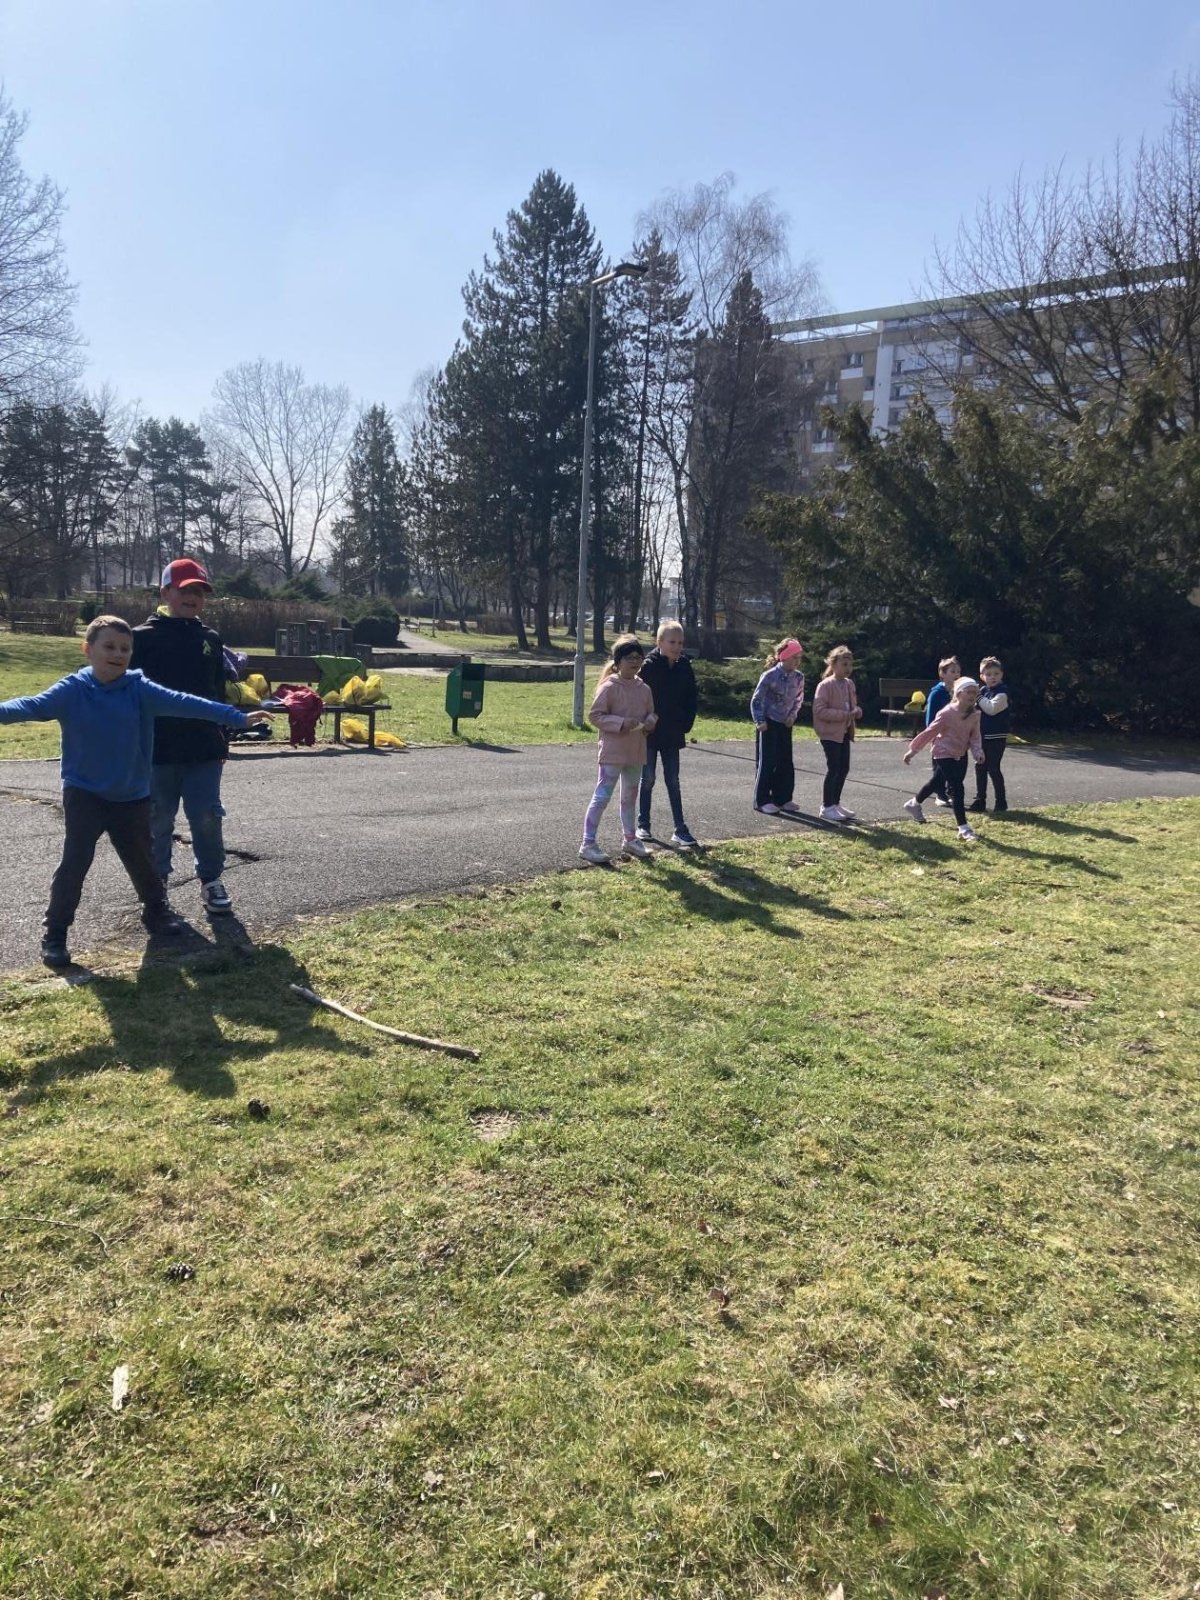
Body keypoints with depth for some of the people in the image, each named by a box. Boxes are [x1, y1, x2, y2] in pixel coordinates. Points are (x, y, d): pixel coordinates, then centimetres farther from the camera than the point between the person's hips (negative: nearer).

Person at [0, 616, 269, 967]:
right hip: (84, 794, -2)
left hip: (132, 796, 2)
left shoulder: (140, 689, -7)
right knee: (74, 862, -6)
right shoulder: (71, 690, -10)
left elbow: (182, 703, -12)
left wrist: (237, 717, -18)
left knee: (141, 858, 15)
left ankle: (156, 910, 37)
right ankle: (54, 934, 5)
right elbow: (33, 706, -22)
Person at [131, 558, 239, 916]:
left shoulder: (211, 639, 9)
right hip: (157, 748, -3)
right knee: (158, 821, 8)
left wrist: (221, 741, 14)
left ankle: (211, 881, 17)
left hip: (204, 748, 3)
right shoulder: (143, 637, -4)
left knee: (207, 816, 2)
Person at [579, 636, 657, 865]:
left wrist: (650, 721, -5)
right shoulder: (609, 687, -12)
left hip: (636, 752, 7)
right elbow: (594, 715, -13)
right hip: (613, 752, -7)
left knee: (630, 796, 19)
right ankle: (588, 844, -1)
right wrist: (621, 723, -22)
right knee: (602, 797, -6)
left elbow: (651, 713, 19)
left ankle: (630, 839, 33)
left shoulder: (645, 689, 7)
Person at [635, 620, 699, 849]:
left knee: (673, 781, 6)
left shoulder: (685, 667, 0)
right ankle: (643, 825, 18)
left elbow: (691, 699, 5)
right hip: (649, 733, -3)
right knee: (648, 780, 7)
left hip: (672, 735, 3)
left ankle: (680, 830, 7)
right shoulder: (649, 666, -12)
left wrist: (685, 726, -2)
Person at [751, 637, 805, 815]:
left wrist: (793, 716, 1)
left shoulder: (798, 677, 0)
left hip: (785, 725, 6)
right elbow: (757, 700, -11)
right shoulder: (770, 676, -16)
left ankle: (782, 799, 18)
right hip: (768, 724, -6)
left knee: (786, 763, 7)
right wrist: (759, 721, -16)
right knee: (767, 763, -3)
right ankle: (762, 800, 4)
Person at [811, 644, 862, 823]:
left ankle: (835, 803, 24)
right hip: (830, 733, -8)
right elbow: (819, 710, -22)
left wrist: (857, 711, -3)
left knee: (844, 768, 11)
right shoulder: (825, 685, -15)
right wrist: (844, 715, -23)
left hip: (844, 732, 8)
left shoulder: (849, 684, 10)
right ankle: (826, 808, 3)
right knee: (833, 769, -6)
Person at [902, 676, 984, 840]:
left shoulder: (975, 714, -5)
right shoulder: (947, 713, -23)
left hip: (960, 755, 7)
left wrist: (978, 752, -21)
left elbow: (975, 736, -2)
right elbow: (929, 732, -17)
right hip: (944, 754, -7)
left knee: (937, 782, 23)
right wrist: (912, 750, -12)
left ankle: (914, 804, 47)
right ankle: (964, 828, -10)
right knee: (956, 788, -14)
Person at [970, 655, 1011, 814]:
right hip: (982, 736, 7)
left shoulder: (1002, 692, -12)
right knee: (980, 767, 9)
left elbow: (992, 709, -25)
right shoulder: (982, 691, 10)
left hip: (996, 737, -7)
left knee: (993, 768, -6)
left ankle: (1001, 802, 5)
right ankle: (980, 801, 17)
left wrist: (979, 698, -17)